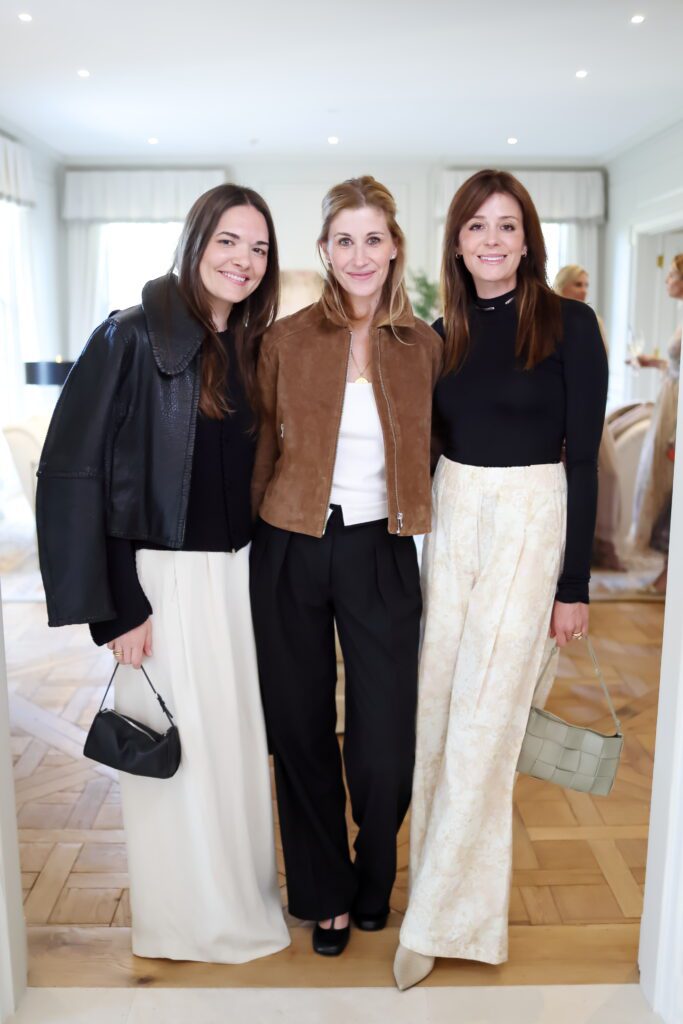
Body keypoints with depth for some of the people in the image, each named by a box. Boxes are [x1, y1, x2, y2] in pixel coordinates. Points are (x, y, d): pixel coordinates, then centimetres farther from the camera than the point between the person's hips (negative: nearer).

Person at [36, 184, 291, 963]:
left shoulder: (250, 349, 8)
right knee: (179, 747, 7)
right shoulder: (133, 337, -10)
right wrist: (114, 604, -16)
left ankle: (241, 896, 37)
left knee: (239, 738, 15)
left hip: (238, 573, 6)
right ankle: (189, 919, 30)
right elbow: (72, 471, -14)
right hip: (165, 576, -5)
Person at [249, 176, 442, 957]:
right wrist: (250, 535, 2)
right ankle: (325, 893, 36)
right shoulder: (286, 339, -1)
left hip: (381, 554, 0)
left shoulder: (423, 346, 2)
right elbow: (263, 451, 4)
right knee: (302, 731, 12)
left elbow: (431, 455, 8)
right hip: (292, 550, 0)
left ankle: (374, 884, 33)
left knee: (385, 744, 1)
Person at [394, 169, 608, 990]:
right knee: (436, 705, 9)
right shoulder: (443, 332, 8)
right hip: (450, 518, 5)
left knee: (483, 719, -1)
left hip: (530, 524, -5)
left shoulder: (568, 323, -6)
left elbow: (583, 457, -7)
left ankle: (438, 917, 13)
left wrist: (575, 582, -8)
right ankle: (452, 878, 31)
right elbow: (423, 435, 11)